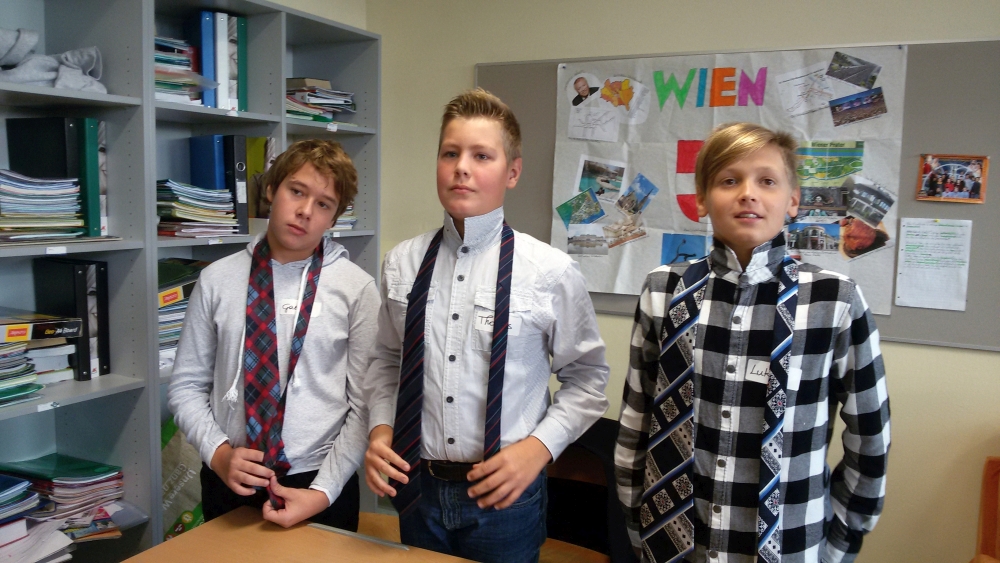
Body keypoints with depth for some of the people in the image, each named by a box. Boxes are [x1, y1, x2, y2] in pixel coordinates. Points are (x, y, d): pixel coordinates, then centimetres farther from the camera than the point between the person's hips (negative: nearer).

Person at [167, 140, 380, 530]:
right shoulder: (217, 280, 0)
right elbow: (187, 386, 4)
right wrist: (218, 453, -11)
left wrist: (323, 491, -13)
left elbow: (365, 405, -6)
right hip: (229, 484, 2)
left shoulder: (356, 288, -6)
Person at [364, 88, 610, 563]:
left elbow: (586, 377, -1)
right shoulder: (402, 264, -2)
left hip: (504, 493, -2)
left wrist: (538, 447, -12)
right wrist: (380, 429, -4)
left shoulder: (550, 272, -11)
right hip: (417, 488, 3)